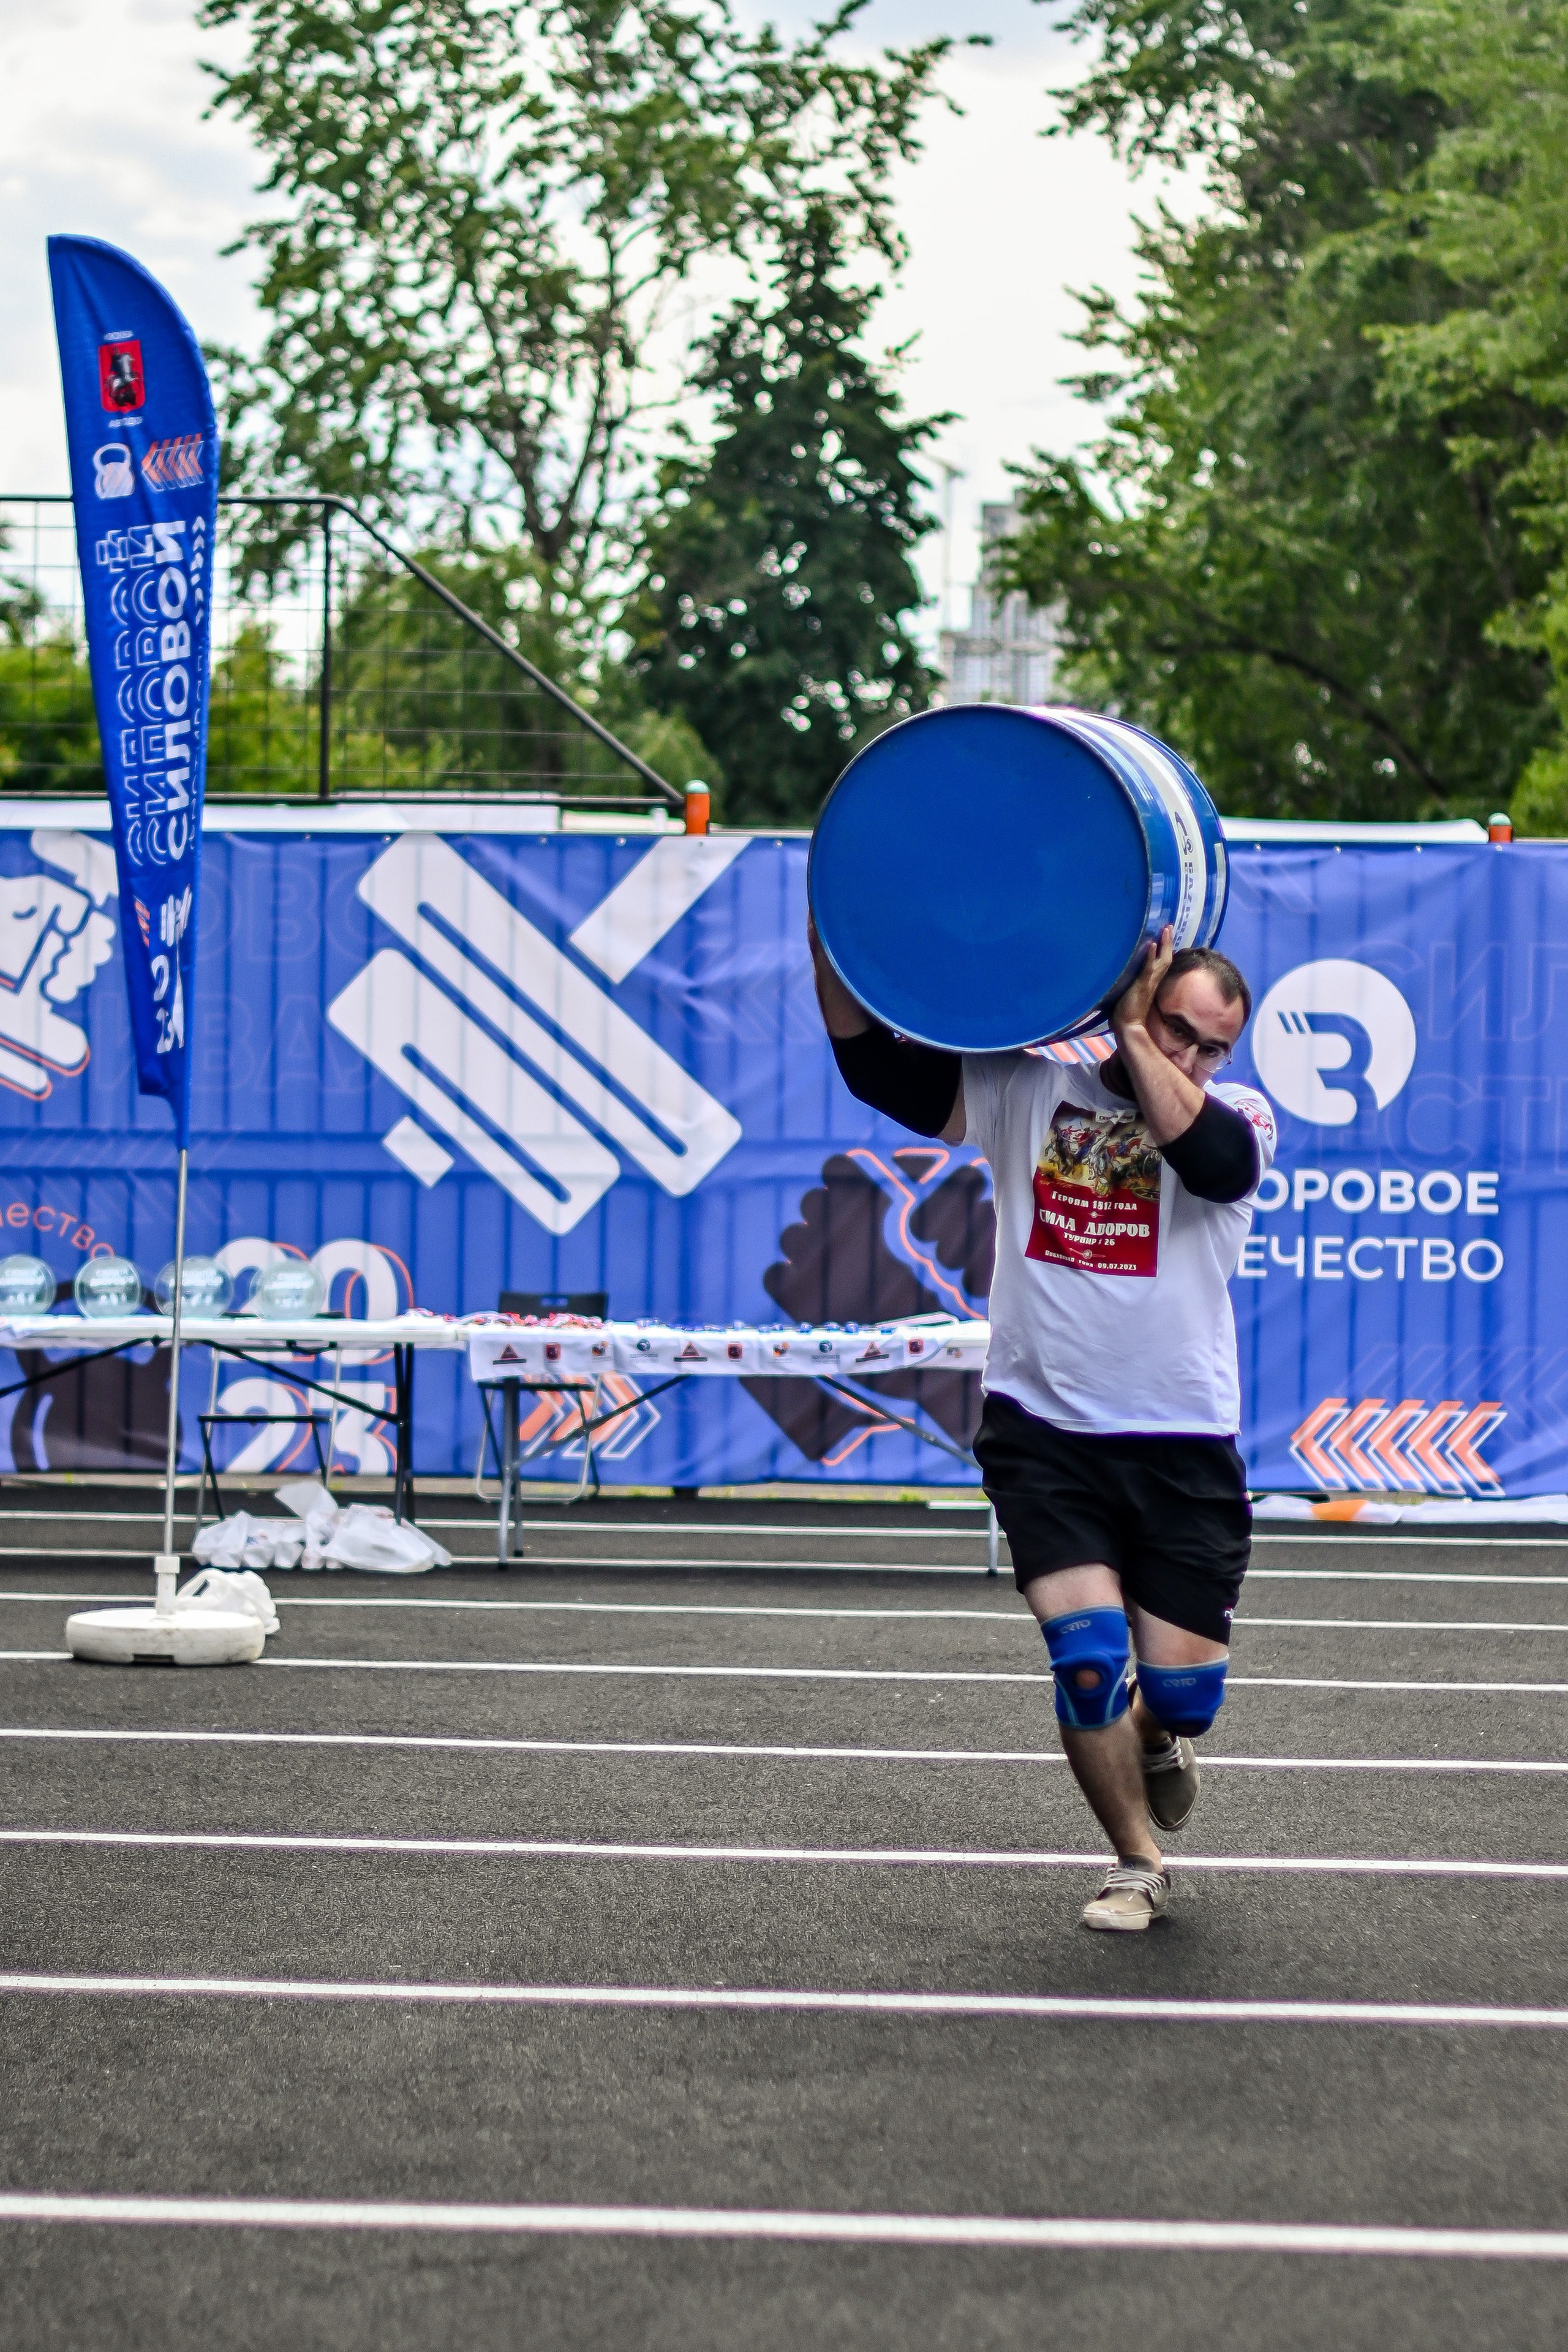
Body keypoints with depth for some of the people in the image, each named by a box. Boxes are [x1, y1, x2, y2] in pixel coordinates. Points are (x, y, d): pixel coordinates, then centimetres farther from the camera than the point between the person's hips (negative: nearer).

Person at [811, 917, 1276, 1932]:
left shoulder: (1238, 1117, -1)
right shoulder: (1028, 1090, 2)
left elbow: (1212, 1158, -25)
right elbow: (877, 1066, -4)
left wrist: (1133, 1034, -23)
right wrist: (834, 949, -18)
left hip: (1181, 1449, 0)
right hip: (1044, 1437, 0)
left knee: (1182, 1690, 2)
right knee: (1089, 1658, -13)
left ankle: (1157, 1745, 41)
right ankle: (1138, 1866, 10)